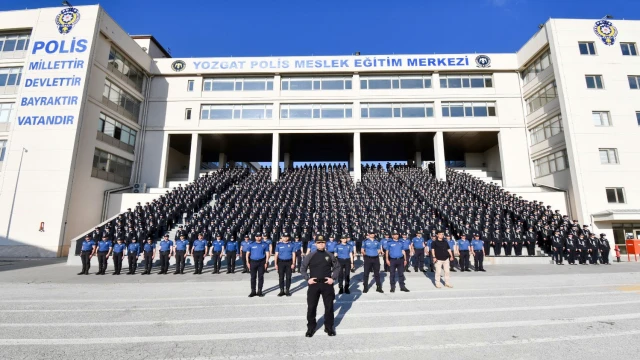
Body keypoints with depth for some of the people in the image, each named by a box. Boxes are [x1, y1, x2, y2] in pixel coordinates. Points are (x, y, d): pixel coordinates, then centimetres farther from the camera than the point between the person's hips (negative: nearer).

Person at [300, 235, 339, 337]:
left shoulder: (330, 255, 1)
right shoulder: (310, 256, -2)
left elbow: (337, 267, 9)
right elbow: (302, 268, 5)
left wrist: (333, 278, -2)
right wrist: (307, 279, -6)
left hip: (327, 284, 1)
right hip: (314, 284, -1)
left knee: (329, 306, 9)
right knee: (311, 307, 5)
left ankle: (329, 327, 26)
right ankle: (311, 328, 23)